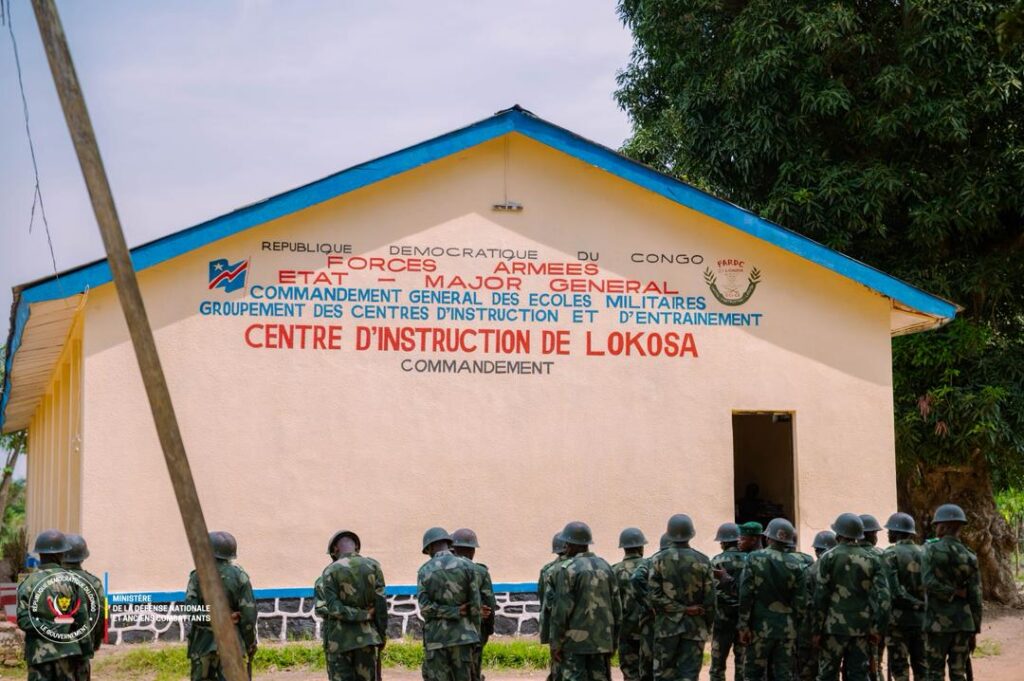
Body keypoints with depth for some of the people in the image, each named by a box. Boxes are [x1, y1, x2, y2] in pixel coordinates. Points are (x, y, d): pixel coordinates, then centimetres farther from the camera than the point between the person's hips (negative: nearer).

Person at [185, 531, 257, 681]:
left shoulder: (198, 575, -4)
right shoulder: (239, 576, -5)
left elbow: (190, 606, -16)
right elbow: (248, 613, -6)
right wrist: (250, 643, 2)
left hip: (203, 641, 1)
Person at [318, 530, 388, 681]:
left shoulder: (330, 571, -4)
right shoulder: (373, 566, 2)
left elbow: (333, 608, -13)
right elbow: (381, 604, -1)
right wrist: (382, 634, 4)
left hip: (340, 639, -2)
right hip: (366, 636, 2)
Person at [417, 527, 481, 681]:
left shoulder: (424, 570, 1)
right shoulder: (467, 566, -1)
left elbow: (425, 608, -9)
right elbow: (475, 606, -2)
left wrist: (455, 612, -6)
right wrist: (476, 636, 6)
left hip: (435, 638, 0)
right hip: (462, 636, 0)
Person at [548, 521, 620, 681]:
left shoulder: (565, 569, -8)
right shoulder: (605, 566, 11)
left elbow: (561, 610, -12)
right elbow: (616, 607, 12)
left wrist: (556, 644, -7)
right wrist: (614, 641, 18)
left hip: (574, 643, -6)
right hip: (602, 642, 6)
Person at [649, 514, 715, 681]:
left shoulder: (659, 559, -2)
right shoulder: (702, 561, -1)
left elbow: (655, 596, -10)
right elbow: (710, 598, -1)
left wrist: (680, 609, -5)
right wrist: (708, 627, 9)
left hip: (666, 625, 0)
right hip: (695, 627, 0)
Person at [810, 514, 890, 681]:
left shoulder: (828, 558, -4)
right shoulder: (872, 560, 5)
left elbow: (820, 596, -7)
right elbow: (883, 596, -1)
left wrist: (816, 630, -3)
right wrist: (877, 628, 3)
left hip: (835, 626, -3)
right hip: (862, 628, 3)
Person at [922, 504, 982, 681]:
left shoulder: (932, 550, -6)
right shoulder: (970, 557, 3)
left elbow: (929, 582, -19)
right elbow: (976, 597, 3)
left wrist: (952, 593, -6)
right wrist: (975, 630, 8)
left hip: (938, 622, -3)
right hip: (963, 621, 3)